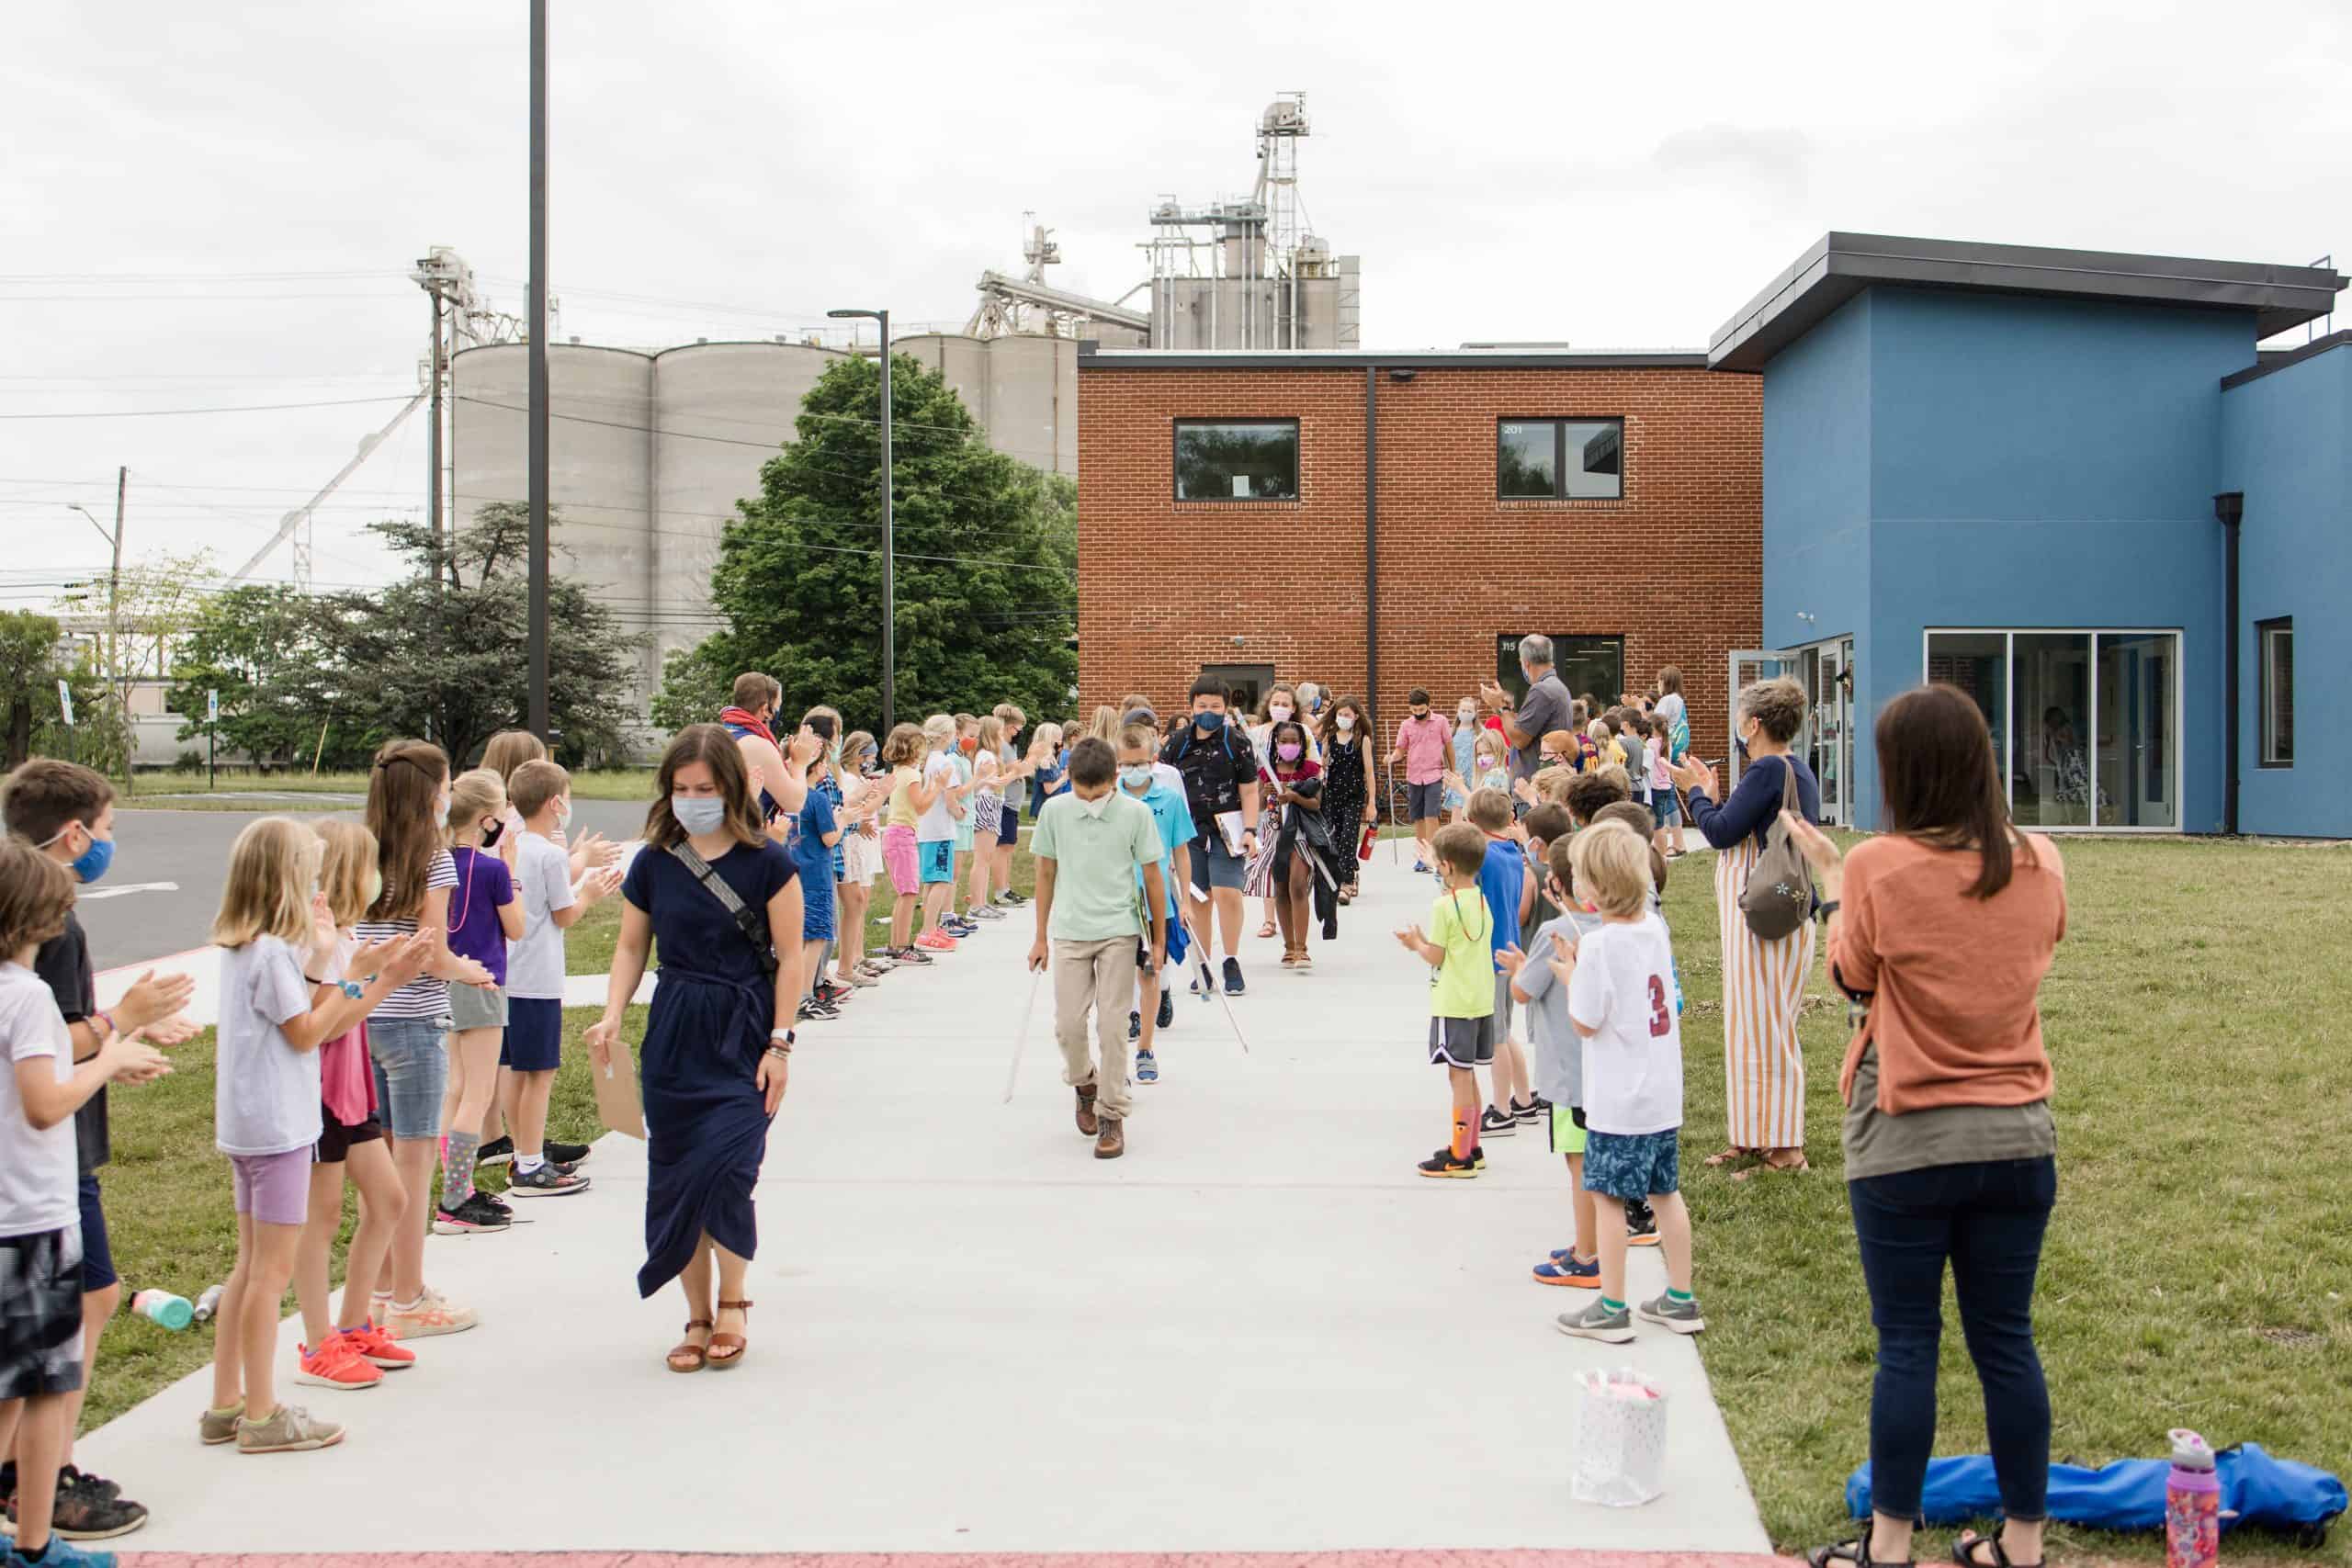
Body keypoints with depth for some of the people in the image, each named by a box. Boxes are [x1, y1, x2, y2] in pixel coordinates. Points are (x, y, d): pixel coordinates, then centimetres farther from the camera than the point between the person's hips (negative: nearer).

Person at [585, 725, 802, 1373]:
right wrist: (612, 1016, -3)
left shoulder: (767, 862, -5)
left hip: (744, 1034, -3)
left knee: (723, 1168, -15)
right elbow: (631, 946, 12)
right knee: (675, 1180, 3)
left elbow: (788, 958, -3)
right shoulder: (654, 862, 4)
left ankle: (732, 1302, 7)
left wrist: (779, 1043, -8)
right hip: (674, 1036, 4)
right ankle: (698, 1316, 16)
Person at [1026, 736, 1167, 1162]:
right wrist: (1040, 937, 9)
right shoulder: (1055, 811, -2)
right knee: (1068, 1024, 2)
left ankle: (1112, 1115, 7)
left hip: (1119, 932, -2)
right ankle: (1084, 1082, 32)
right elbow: (1046, 874, 7)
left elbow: (1152, 876, 0)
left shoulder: (1135, 813, -7)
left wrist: (1158, 939, 3)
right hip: (1068, 933, 2)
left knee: (1111, 1025, -3)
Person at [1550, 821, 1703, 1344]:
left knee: (1607, 1197, 3)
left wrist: (1569, 976, 1)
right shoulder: (1654, 928, 4)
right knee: (1666, 1193, 15)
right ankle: (1680, 1300, 24)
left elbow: (1585, 1023, -13)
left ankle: (1611, 1310, 9)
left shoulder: (1600, 945, -20)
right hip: (1664, 1092, 8)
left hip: (1618, 1101, -8)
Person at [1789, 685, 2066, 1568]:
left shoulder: (1880, 868, -14)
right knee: (2006, 1338, 12)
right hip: (2017, 1133, 4)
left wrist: (1831, 880, 13)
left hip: (1907, 1139, -4)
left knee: (1907, 1344, 4)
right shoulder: (2039, 865, -2)